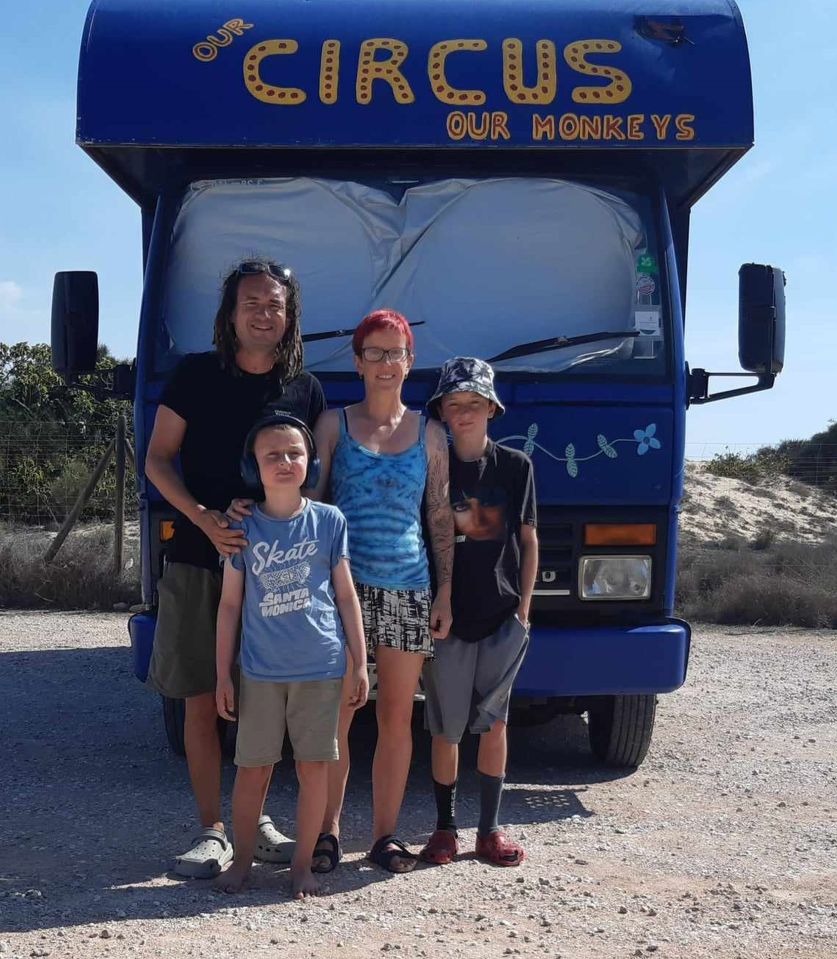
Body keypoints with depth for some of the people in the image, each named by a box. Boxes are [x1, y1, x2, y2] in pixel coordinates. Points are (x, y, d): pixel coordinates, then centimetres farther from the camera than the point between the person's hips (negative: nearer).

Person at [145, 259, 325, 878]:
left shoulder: (305, 389, 8)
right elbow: (158, 460, 2)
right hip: (199, 561, -2)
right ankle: (212, 832, 10)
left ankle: (256, 820, 22)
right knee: (203, 701, 1)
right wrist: (204, 517, -14)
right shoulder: (197, 375, 2)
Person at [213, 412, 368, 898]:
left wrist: (360, 664, 3)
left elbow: (347, 596, 5)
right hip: (261, 670, 0)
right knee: (253, 768, 7)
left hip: (321, 667, 0)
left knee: (315, 766, 6)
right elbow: (230, 604, 5)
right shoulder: (243, 528, 0)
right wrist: (223, 675, 3)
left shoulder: (329, 521, 0)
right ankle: (243, 860, 23)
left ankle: (303, 864, 20)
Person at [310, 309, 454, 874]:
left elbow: (442, 518, 11)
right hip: (344, 584, -1)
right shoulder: (333, 425, 8)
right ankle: (328, 830, 11)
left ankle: (386, 833, 15)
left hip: (410, 588, 2)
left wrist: (446, 592, 3)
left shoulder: (429, 434, 12)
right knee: (336, 714, -1)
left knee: (398, 717, 5)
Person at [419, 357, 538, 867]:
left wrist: (524, 609, 1)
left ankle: (490, 829, 17)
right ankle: (445, 828, 18)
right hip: (446, 616, 0)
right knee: (446, 727, 5)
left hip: (502, 617, 0)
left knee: (494, 723, 6)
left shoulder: (515, 466, 4)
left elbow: (528, 540, 7)